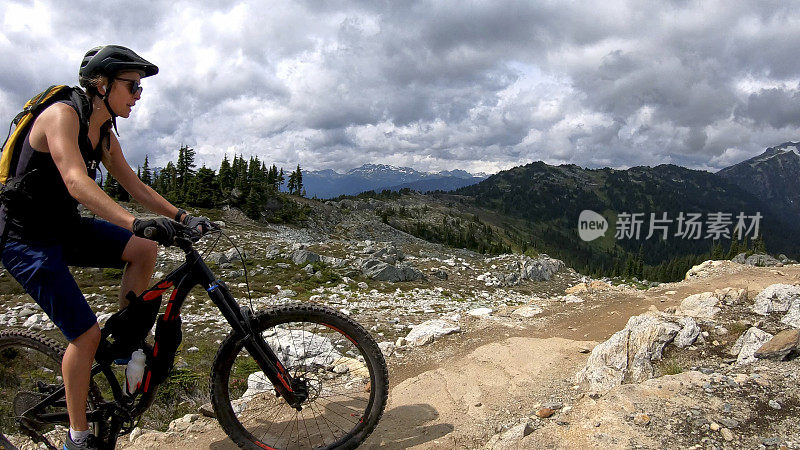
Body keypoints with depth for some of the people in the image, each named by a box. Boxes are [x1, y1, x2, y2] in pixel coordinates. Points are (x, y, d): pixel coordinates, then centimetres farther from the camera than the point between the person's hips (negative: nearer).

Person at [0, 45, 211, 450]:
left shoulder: (104, 133, 3)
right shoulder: (62, 115, -22)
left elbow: (134, 185, 5)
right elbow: (77, 182, -38)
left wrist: (182, 217, -6)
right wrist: (135, 223, -50)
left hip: (65, 227, 8)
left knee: (145, 250, -12)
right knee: (86, 333, -10)